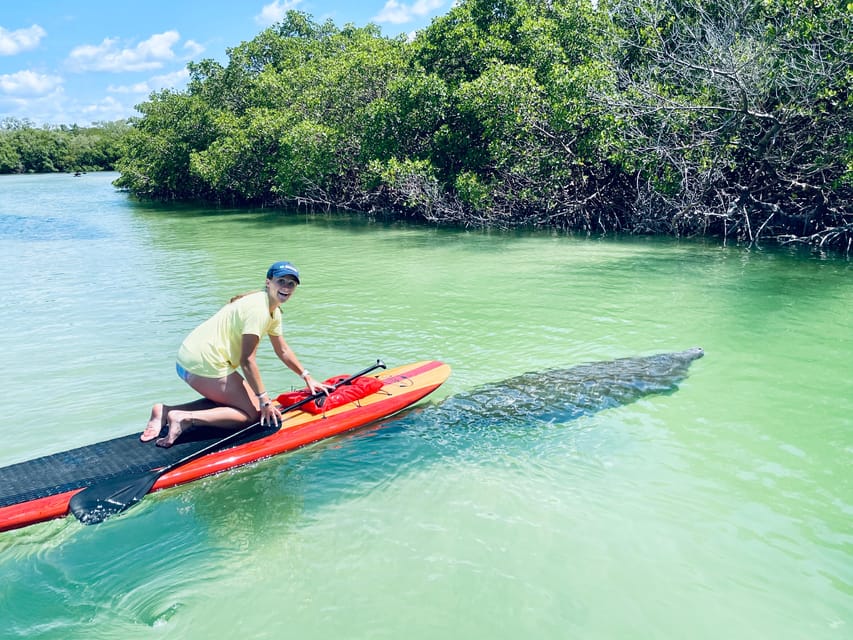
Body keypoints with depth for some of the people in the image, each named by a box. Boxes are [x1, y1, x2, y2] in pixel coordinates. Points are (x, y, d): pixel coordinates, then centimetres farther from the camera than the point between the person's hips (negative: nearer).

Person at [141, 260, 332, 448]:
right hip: (204, 363, -10)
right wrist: (264, 400, -16)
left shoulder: (273, 311, 13)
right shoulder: (257, 308, -18)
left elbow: (282, 351, 22)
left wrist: (307, 377, 19)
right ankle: (185, 419, -14)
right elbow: (247, 360, -20)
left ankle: (165, 412, 11)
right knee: (252, 413, -4)